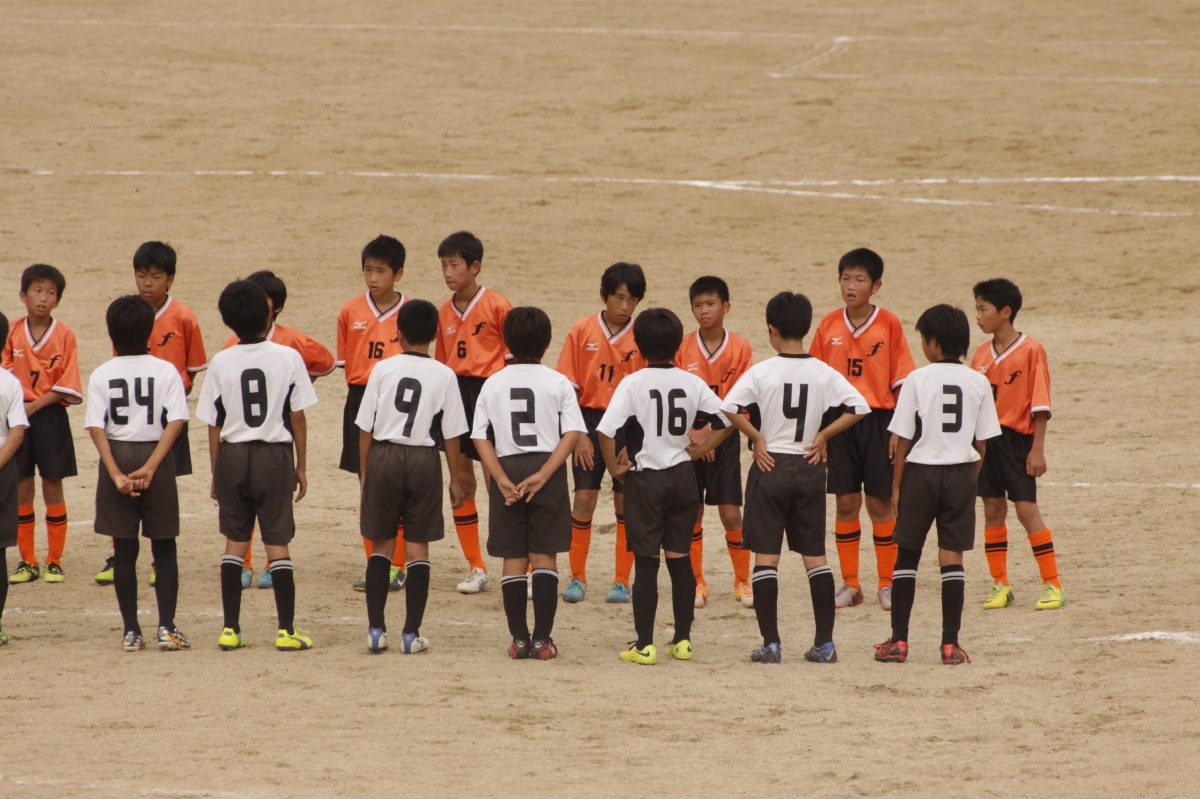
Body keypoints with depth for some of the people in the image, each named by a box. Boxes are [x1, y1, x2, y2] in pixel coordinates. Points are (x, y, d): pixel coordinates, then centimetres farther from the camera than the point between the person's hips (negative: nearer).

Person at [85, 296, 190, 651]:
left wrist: (117, 474, -15)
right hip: (156, 457, -1)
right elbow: (175, 422, -13)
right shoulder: (166, 371, -3)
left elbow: (97, 429, -9)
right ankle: (166, 627, -1)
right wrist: (150, 468, -16)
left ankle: (131, 631, 6)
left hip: (117, 457, 1)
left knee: (124, 548, 6)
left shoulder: (101, 376, -1)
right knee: (164, 547, 7)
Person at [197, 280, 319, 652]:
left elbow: (214, 425, 0)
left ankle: (231, 629, 7)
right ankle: (287, 630, 1)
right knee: (277, 544, 3)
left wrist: (216, 475, 9)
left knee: (234, 542, 10)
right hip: (274, 454, -1)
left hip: (232, 455, 1)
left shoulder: (220, 363, -4)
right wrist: (301, 467, 7)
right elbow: (297, 417, -2)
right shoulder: (288, 358, -6)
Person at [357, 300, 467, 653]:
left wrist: (364, 472, 9)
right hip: (424, 460, 0)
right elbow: (451, 434, -1)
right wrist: (455, 480, 8)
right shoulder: (443, 376, -3)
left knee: (382, 543, 10)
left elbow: (366, 427, 0)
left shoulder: (383, 369, -2)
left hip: (384, 456, 0)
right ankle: (411, 632, 3)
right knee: (417, 545, 5)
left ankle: (375, 628, 5)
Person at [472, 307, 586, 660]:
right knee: (544, 556, 3)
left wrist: (502, 480, -9)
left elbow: (481, 438, -3)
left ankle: (519, 638, 4)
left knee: (513, 558, 7)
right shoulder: (558, 383, -1)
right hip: (547, 469, -1)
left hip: (507, 471, 1)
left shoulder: (493, 385, 4)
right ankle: (542, 637, -2)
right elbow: (572, 433, -10)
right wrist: (543, 474, -14)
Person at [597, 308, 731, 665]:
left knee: (646, 562, 0)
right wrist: (698, 450, 9)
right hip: (682, 475, 4)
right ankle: (682, 640, 15)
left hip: (645, 478, -3)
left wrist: (614, 468, -6)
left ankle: (644, 645, -1)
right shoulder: (692, 383, -1)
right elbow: (726, 421, 1)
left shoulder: (633, 384, -12)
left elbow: (606, 430, -21)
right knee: (680, 559, 11)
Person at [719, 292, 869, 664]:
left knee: (765, 556, 2)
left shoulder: (761, 372, -9)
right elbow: (858, 407, -5)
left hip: (770, 465, -3)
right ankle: (825, 643, 7)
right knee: (815, 554, 9)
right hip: (809, 466, 3)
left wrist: (757, 437, -7)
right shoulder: (824, 373, -2)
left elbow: (729, 408, -19)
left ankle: (771, 643, -3)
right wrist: (823, 436, 1)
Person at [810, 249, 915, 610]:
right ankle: (850, 584, 12)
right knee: (846, 504, 5)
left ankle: (887, 583, 12)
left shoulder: (889, 325, -4)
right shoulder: (829, 326, 3)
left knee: (880, 504, 2)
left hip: (877, 420, -2)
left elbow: (900, 382, -2)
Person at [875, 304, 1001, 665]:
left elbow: (903, 439, -6)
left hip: (921, 472, -2)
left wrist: (897, 485, 2)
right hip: (960, 473, 2)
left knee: (907, 554, 8)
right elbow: (981, 442, 3)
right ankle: (950, 643, 0)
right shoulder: (978, 382, 0)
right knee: (952, 557, 4)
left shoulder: (918, 380, -8)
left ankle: (898, 641, 7)